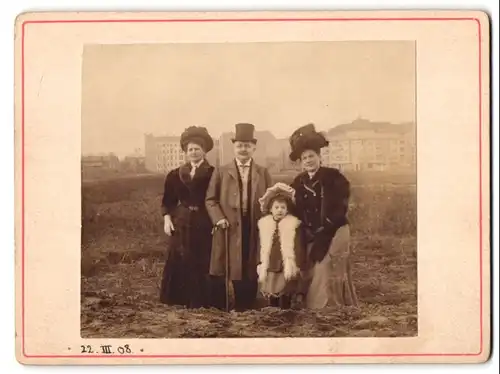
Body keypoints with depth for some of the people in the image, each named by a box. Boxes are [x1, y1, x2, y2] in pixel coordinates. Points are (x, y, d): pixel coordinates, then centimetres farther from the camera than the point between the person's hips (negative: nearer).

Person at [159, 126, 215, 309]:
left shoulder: (213, 173, -1)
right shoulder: (176, 174, 9)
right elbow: (168, 200, 12)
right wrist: (167, 218, -1)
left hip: (204, 224, -3)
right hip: (181, 223, 3)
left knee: (203, 263, 0)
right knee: (180, 262, 2)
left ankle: (201, 299, 11)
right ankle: (180, 299, 11)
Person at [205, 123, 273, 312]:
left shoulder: (263, 173, 10)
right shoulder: (221, 171, 6)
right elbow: (210, 199, 4)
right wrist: (218, 219, -10)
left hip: (254, 228, 1)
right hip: (228, 227, -1)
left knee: (250, 270, 5)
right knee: (221, 270, 1)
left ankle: (245, 307, 15)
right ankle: (220, 307, 11)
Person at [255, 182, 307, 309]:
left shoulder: (294, 224, -4)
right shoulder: (264, 224, 6)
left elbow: (299, 247, -5)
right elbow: (260, 247, 10)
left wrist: (298, 266, -10)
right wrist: (260, 265, 7)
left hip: (287, 269, -3)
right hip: (270, 268, 3)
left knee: (285, 302, 0)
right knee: (271, 299, 10)